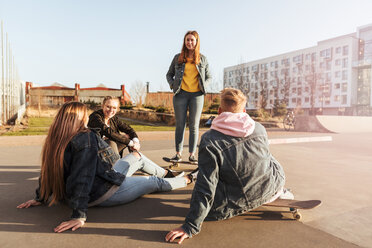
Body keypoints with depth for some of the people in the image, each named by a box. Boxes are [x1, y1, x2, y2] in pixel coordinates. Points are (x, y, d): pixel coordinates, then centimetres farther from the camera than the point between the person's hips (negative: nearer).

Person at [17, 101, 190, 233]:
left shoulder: (56, 141, -3)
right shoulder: (85, 138, -29)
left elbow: (48, 170, 6)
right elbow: (82, 177, -35)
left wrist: (40, 198, 17)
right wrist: (79, 216, -35)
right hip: (106, 192, -9)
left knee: (137, 155, 20)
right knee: (156, 182, 9)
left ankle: (166, 173, 39)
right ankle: (187, 179, 34)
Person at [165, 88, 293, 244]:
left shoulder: (209, 141, -20)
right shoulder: (259, 128, -7)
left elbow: (205, 187, -22)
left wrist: (191, 227, -15)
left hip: (242, 201, -5)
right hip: (272, 187, 5)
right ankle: (280, 192, 44)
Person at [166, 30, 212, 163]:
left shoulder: (202, 59, 9)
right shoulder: (178, 58, 9)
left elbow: (209, 76, 15)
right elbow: (169, 74, 17)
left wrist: (203, 85, -2)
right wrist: (172, 85, 0)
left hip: (197, 95, 0)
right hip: (181, 94, 0)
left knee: (194, 126, 1)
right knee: (180, 125, 3)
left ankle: (192, 154, 10)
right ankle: (178, 153, 11)